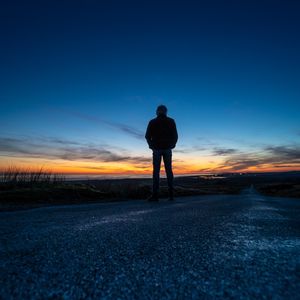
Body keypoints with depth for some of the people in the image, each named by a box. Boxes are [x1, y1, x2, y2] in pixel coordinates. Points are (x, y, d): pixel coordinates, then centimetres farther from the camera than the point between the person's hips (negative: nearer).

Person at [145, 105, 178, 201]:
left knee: (156, 171, -2)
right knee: (169, 170, 5)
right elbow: (175, 136, 0)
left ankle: (155, 195, -7)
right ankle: (171, 194, 1)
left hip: (157, 149, -1)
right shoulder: (171, 121, 4)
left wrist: (152, 145, 13)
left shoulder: (152, 122, 1)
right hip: (167, 149, 1)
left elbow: (147, 136, -3)